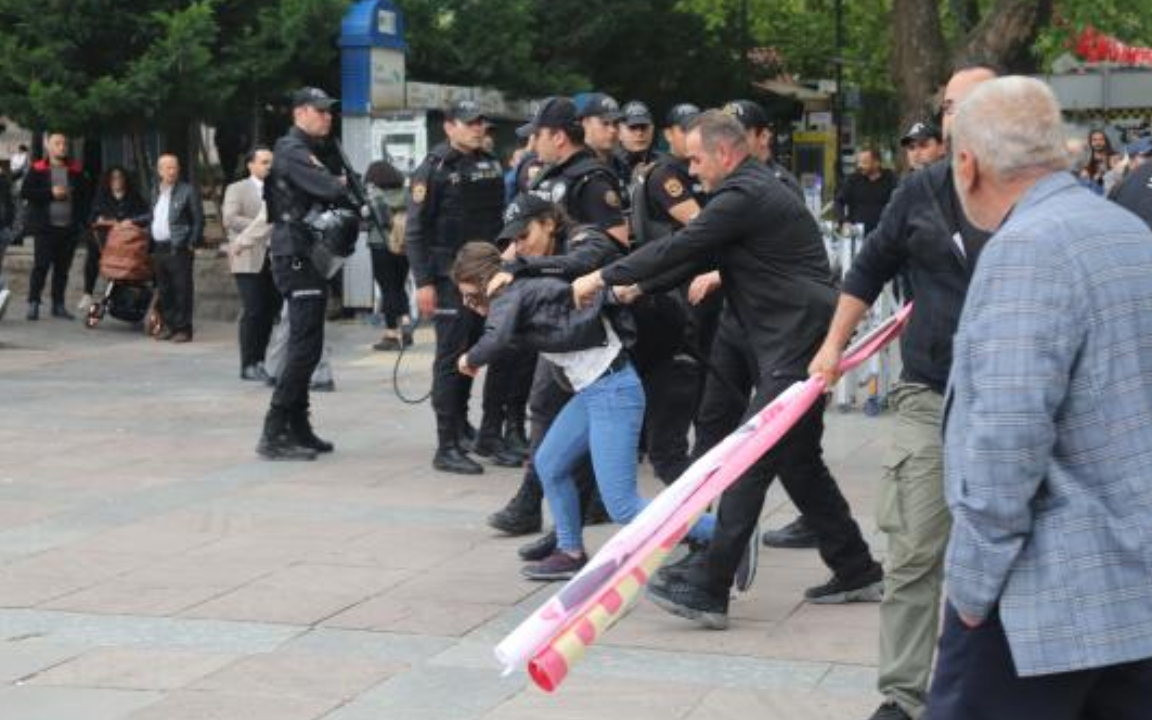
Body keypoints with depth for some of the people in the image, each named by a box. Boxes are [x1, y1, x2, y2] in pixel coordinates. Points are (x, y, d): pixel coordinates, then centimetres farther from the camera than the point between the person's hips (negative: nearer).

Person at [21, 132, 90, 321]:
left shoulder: (76, 170, 11)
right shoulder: (37, 169, 2)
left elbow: (84, 194, 15)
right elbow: (25, 192, -5)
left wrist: (81, 219, 1)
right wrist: (51, 193, -14)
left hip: (69, 227, 3)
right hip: (45, 227, -3)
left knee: (63, 268, 6)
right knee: (41, 265, -7)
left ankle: (58, 305, 13)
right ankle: (33, 303, -3)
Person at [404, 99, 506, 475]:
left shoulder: (491, 166, 12)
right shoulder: (434, 169, -7)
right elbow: (415, 230, -10)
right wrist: (423, 282, -16)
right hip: (450, 276, -6)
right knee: (450, 356, -7)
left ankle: (460, 420, 33)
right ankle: (447, 447, -6)